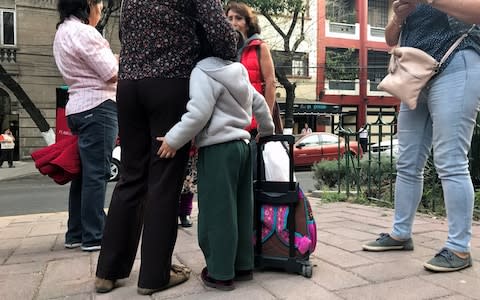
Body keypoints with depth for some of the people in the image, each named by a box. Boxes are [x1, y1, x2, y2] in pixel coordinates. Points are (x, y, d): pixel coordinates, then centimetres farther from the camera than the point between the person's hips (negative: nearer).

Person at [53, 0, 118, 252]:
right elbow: (111, 72, -13)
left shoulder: (63, 31, 20)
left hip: (79, 107, 10)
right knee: (96, 174, -7)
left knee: (84, 173, 12)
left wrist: (110, 59, 8)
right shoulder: (82, 32, -12)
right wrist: (118, 59, 6)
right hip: (98, 107, -10)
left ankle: (75, 234, 18)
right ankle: (93, 237, -1)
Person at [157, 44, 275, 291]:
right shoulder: (239, 74, 16)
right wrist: (267, 130, 39)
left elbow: (198, 114, -21)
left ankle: (221, 273, 8)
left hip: (217, 149, -9)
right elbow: (260, 104, 24)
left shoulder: (203, 72, -9)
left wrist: (173, 139, -13)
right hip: (241, 145, 9)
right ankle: (243, 265, 24)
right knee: (241, 209, 13)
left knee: (217, 212, -1)